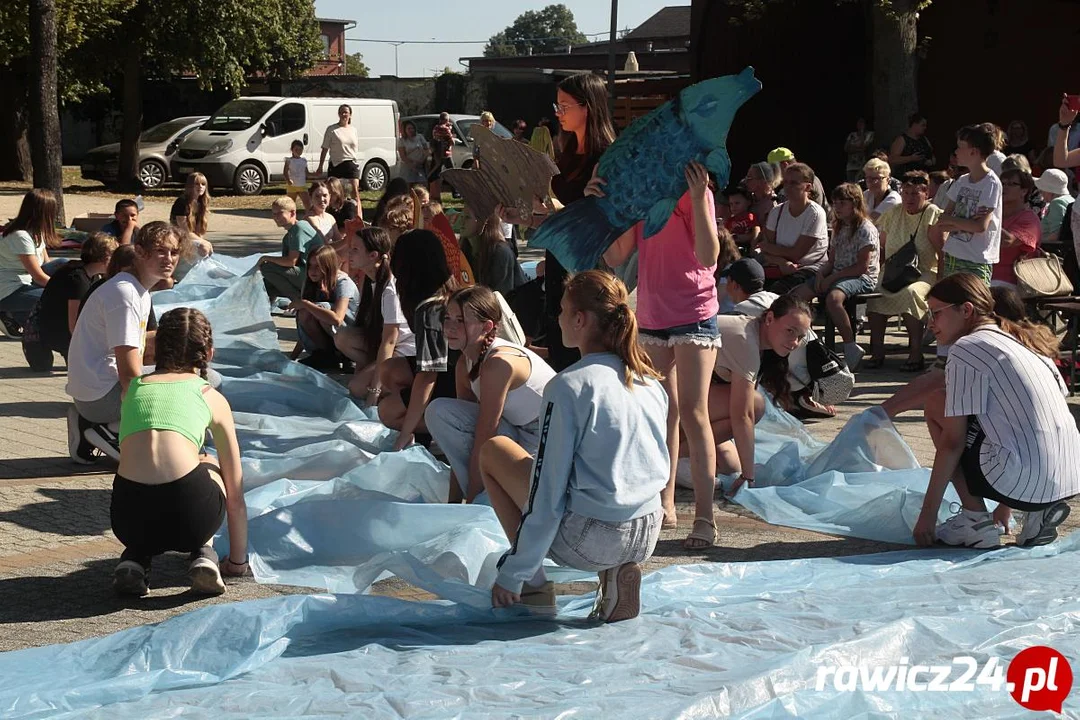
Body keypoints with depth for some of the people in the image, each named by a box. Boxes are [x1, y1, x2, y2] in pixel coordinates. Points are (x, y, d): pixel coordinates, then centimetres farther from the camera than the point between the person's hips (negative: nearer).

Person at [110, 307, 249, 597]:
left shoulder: (134, 387, 26)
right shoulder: (211, 397, 19)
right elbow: (235, 494, 25)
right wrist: (238, 560, 38)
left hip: (128, 516, 2)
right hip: (189, 514, -2)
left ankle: (134, 559, 11)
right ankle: (203, 555, 16)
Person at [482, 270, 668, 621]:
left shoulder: (568, 386, -13)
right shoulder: (651, 381, 7)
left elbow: (546, 497, -14)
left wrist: (512, 575, -6)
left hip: (589, 540, -6)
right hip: (647, 536, 6)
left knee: (493, 449, 12)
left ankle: (533, 585, 8)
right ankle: (619, 571, 12)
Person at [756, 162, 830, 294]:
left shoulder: (815, 213, -10)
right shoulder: (777, 212, 8)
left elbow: (796, 253, -11)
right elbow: (767, 251, 3)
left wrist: (766, 247, 1)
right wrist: (782, 262, -18)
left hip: (810, 267, -5)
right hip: (780, 268, 5)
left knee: (778, 289, -33)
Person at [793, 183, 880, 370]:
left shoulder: (866, 229, -8)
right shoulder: (839, 228, 18)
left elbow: (862, 266, -15)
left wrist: (832, 278, -16)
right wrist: (821, 273, -4)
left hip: (862, 278, -8)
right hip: (837, 276, 8)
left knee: (833, 297, -39)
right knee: (798, 295, -12)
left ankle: (851, 347, -30)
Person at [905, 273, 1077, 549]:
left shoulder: (966, 349, -4)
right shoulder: (1024, 341, 19)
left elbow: (952, 442, -6)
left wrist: (928, 513, 0)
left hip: (1023, 483, -8)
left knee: (936, 405, 9)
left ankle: (975, 520, 6)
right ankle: (1037, 511, 13)